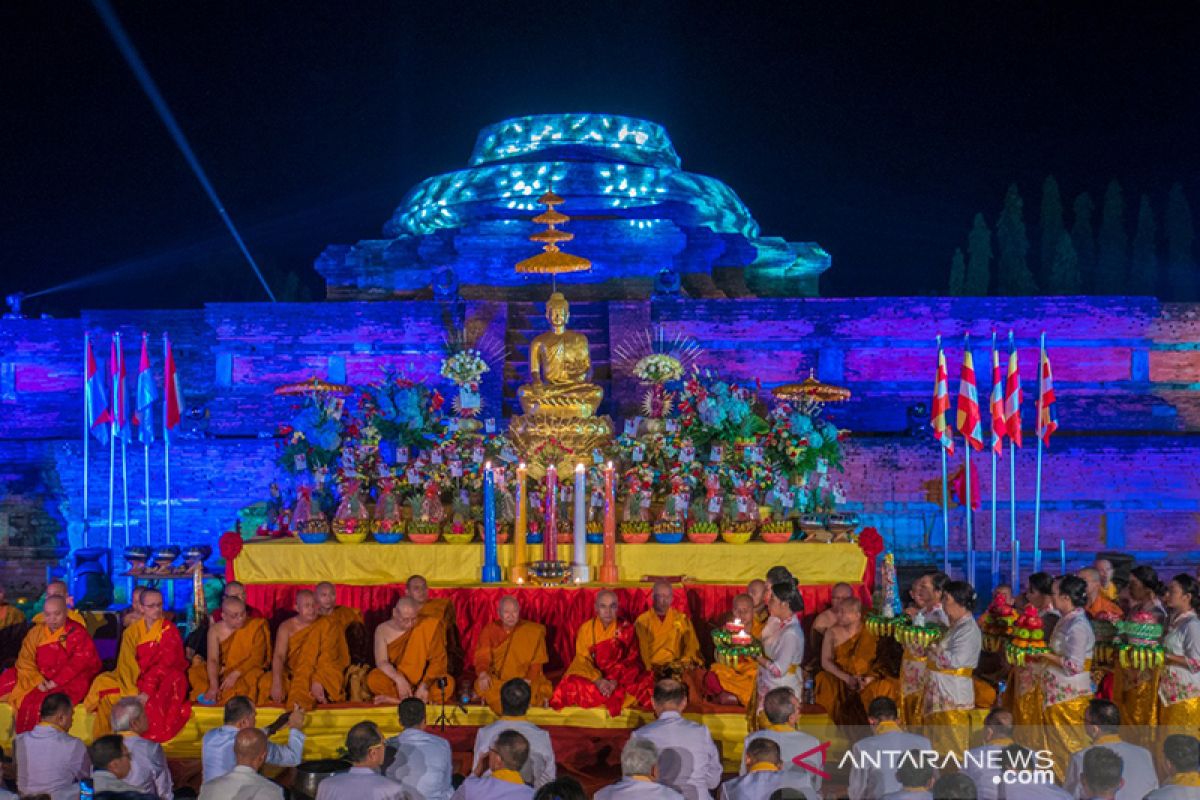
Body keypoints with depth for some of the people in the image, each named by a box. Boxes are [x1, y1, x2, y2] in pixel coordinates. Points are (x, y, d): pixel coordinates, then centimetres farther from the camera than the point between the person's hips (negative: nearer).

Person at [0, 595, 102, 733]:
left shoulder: (77, 632, -2)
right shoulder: (36, 632, 11)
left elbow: (81, 661, -11)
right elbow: (25, 660, 4)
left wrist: (56, 682, -18)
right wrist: (37, 680, -13)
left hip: (69, 681, -5)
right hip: (40, 679, 6)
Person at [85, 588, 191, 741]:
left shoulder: (169, 630, 0)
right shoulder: (132, 632, 8)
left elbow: (166, 663, -10)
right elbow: (126, 663, -3)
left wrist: (148, 691, -23)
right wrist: (132, 691, -22)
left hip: (163, 679, -3)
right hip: (137, 680, 3)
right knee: (103, 682, -20)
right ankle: (107, 738, -15)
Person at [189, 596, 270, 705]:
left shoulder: (255, 626, -9)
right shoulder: (216, 630, -5)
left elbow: (257, 658, -14)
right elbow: (212, 659, -15)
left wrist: (235, 674, -27)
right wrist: (214, 686, -31)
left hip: (248, 671, -3)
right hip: (224, 671, 3)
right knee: (195, 671, -18)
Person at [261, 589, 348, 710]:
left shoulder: (326, 625, -4)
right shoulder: (287, 627, 0)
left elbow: (327, 657, -14)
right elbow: (279, 656, -13)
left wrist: (318, 681, -31)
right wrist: (277, 683, -30)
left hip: (321, 673, -2)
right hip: (292, 675, 2)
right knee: (266, 682, -24)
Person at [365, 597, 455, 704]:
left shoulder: (427, 626, -9)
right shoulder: (383, 630, -6)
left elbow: (438, 659, -13)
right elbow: (381, 662, -16)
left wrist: (424, 685, -27)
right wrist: (399, 679, -35)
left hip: (425, 679, 0)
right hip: (396, 680, 1)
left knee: (448, 684, -31)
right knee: (373, 679, -31)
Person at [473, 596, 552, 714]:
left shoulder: (532, 631, -1)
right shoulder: (490, 629, 3)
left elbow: (537, 662, -1)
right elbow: (482, 656, -5)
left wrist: (528, 679, -19)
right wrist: (483, 673, -27)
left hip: (525, 679, -2)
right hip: (497, 680, 2)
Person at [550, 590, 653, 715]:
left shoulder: (626, 629, 0)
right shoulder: (586, 628, 1)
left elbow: (632, 660, -4)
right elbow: (582, 660, -4)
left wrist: (615, 680, -21)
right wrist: (597, 680, -22)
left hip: (622, 677, 0)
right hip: (593, 676, 0)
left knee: (646, 682, -28)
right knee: (571, 684, -30)